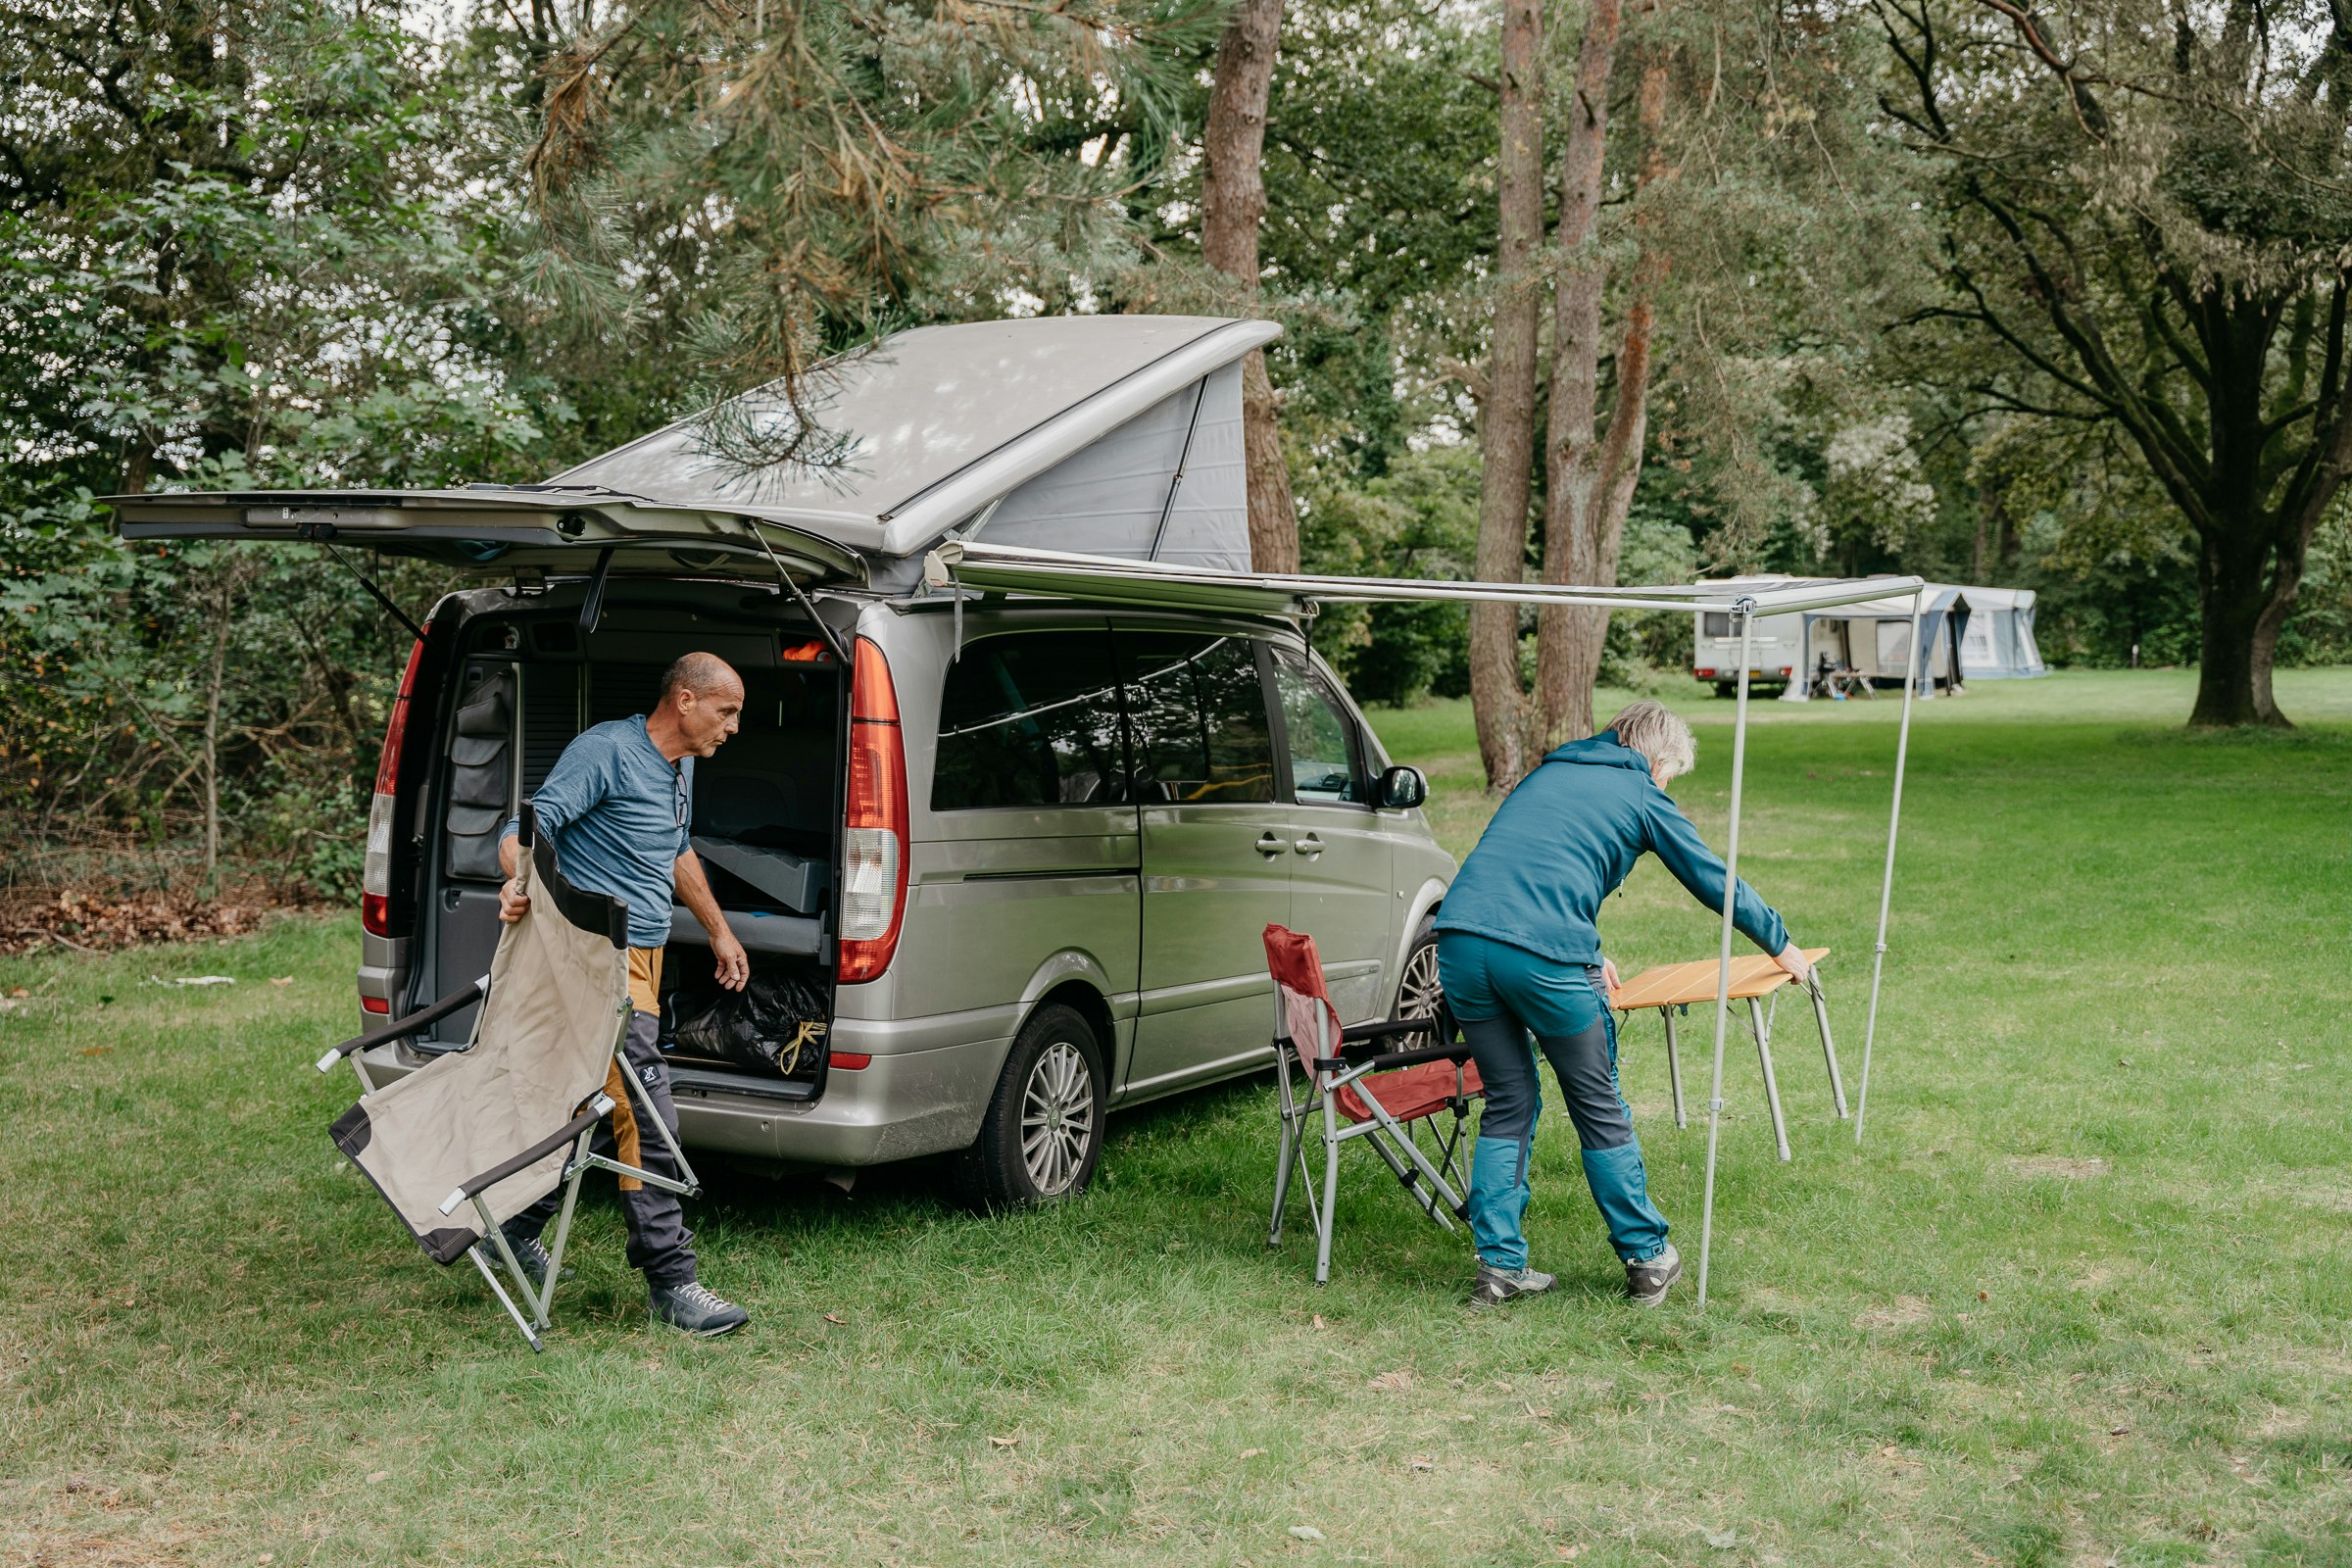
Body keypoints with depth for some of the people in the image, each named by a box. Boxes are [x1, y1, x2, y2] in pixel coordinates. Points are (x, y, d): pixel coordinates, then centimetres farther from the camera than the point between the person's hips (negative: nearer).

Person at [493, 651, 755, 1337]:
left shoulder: (680, 766, 16)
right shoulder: (607, 751, -13)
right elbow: (530, 824, -19)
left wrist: (719, 931, 33)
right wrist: (519, 881, -40)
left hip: (645, 952, 10)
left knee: (608, 1105, 14)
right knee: (645, 1113, -12)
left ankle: (518, 1224, 30)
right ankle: (671, 1282, -9)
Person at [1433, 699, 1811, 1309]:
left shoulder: (1545, 774, 29)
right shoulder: (1642, 796, 14)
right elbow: (1715, 881, 21)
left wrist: (1586, 955, 47)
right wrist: (1781, 945, 36)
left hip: (1459, 938, 5)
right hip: (1544, 955, -5)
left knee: (1508, 1104, 17)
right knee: (1599, 1109, 10)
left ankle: (1499, 1265, 15)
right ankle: (1648, 1258, 21)